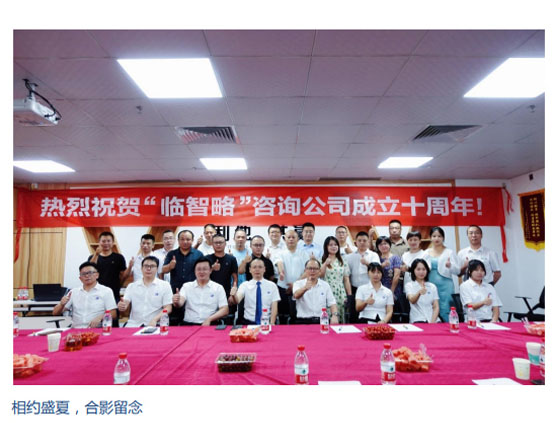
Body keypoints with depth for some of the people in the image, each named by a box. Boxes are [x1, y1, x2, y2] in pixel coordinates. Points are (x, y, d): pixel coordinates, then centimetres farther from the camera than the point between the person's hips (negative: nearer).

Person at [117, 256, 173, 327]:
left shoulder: (165, 285, 6)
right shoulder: (131, 286, 13)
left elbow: (168, 308, 1)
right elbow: (125, 307, 6)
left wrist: (155, 320, -15)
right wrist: (121, 306, -18)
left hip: (155, 325, -2)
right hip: (134, 324, 2)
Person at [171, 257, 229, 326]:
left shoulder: (218, 288, 8)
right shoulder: (187, 286, 11)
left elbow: (225, 310, 2)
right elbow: (180, 303, -5)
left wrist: (209, 319, -12)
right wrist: (176, 302, -29)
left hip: (210, 324, -1)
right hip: (189, 324, 1)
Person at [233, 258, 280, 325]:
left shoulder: (272, 285, 5)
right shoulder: (245, 285, 5)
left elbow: (274, 307, 1)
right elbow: (237, 301, -12)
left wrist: (272, 323, -14)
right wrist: (234, 294, -35)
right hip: (249, 322, 0)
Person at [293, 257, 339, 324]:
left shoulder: (325, 285, 15)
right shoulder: (298, 283, 5)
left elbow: (332, 303, 10)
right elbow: (296, 295, -17)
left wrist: (335, 315, -12)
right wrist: (305, 288, -40)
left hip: (322, 320, 3)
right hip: (303, 321, -2)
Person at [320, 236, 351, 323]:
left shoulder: (343, 261, 12)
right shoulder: (321, 261, 4)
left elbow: (346, 280, 11)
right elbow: (319, 276, -10)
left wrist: (350, 296, 7)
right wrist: (325, 264, -16)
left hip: (340, 295, 3)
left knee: (341, 319, 1)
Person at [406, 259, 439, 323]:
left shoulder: (432, 286, 15)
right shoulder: (409, 285, 4)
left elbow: (436, 307, 8)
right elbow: (412, 301, -15)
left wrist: (432, 321, -9)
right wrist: (419, 292, -36)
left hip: (433, 319, 2)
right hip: (417, 320, -2)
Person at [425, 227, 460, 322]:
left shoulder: (449, 252, 2)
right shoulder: (426, 253, 11)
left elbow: (457, 271, -2)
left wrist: (450, 266, -22)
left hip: (445, 286, -3)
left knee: (445, 311, -7)